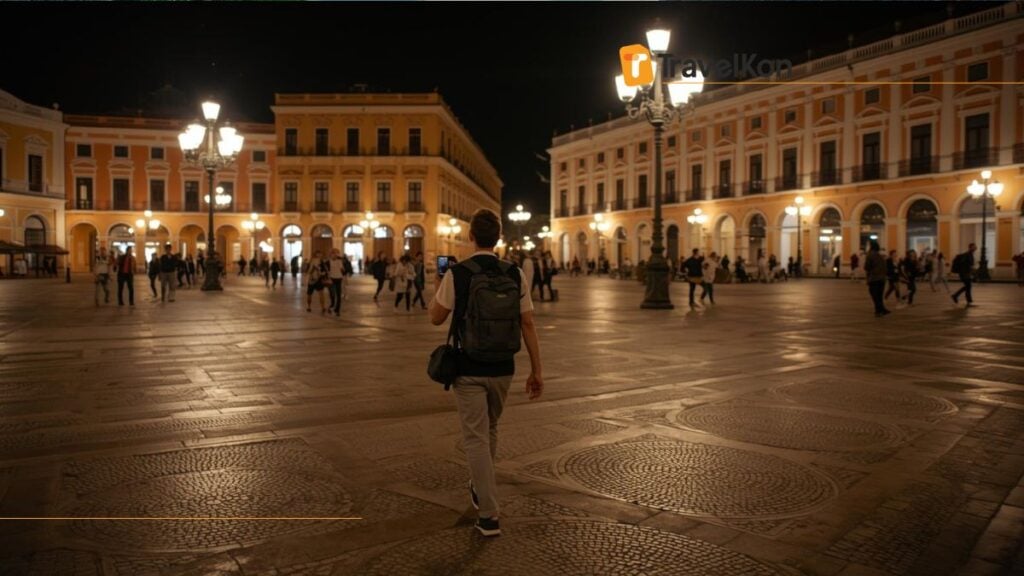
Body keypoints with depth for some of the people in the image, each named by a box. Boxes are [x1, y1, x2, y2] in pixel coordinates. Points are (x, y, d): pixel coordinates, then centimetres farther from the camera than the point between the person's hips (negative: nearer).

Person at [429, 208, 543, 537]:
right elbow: (528, 325, -3)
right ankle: (480, 490, 44)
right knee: (490, 430, 25)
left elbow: (436, 318, -3)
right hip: (502, 369, 4)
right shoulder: (514, 275, -4)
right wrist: (536, 371, 3)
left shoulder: (456, 274, -13)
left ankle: (489, 516, 1)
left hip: (468, 369, -4)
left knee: (476, 439, 2)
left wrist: (439, 287, 15)